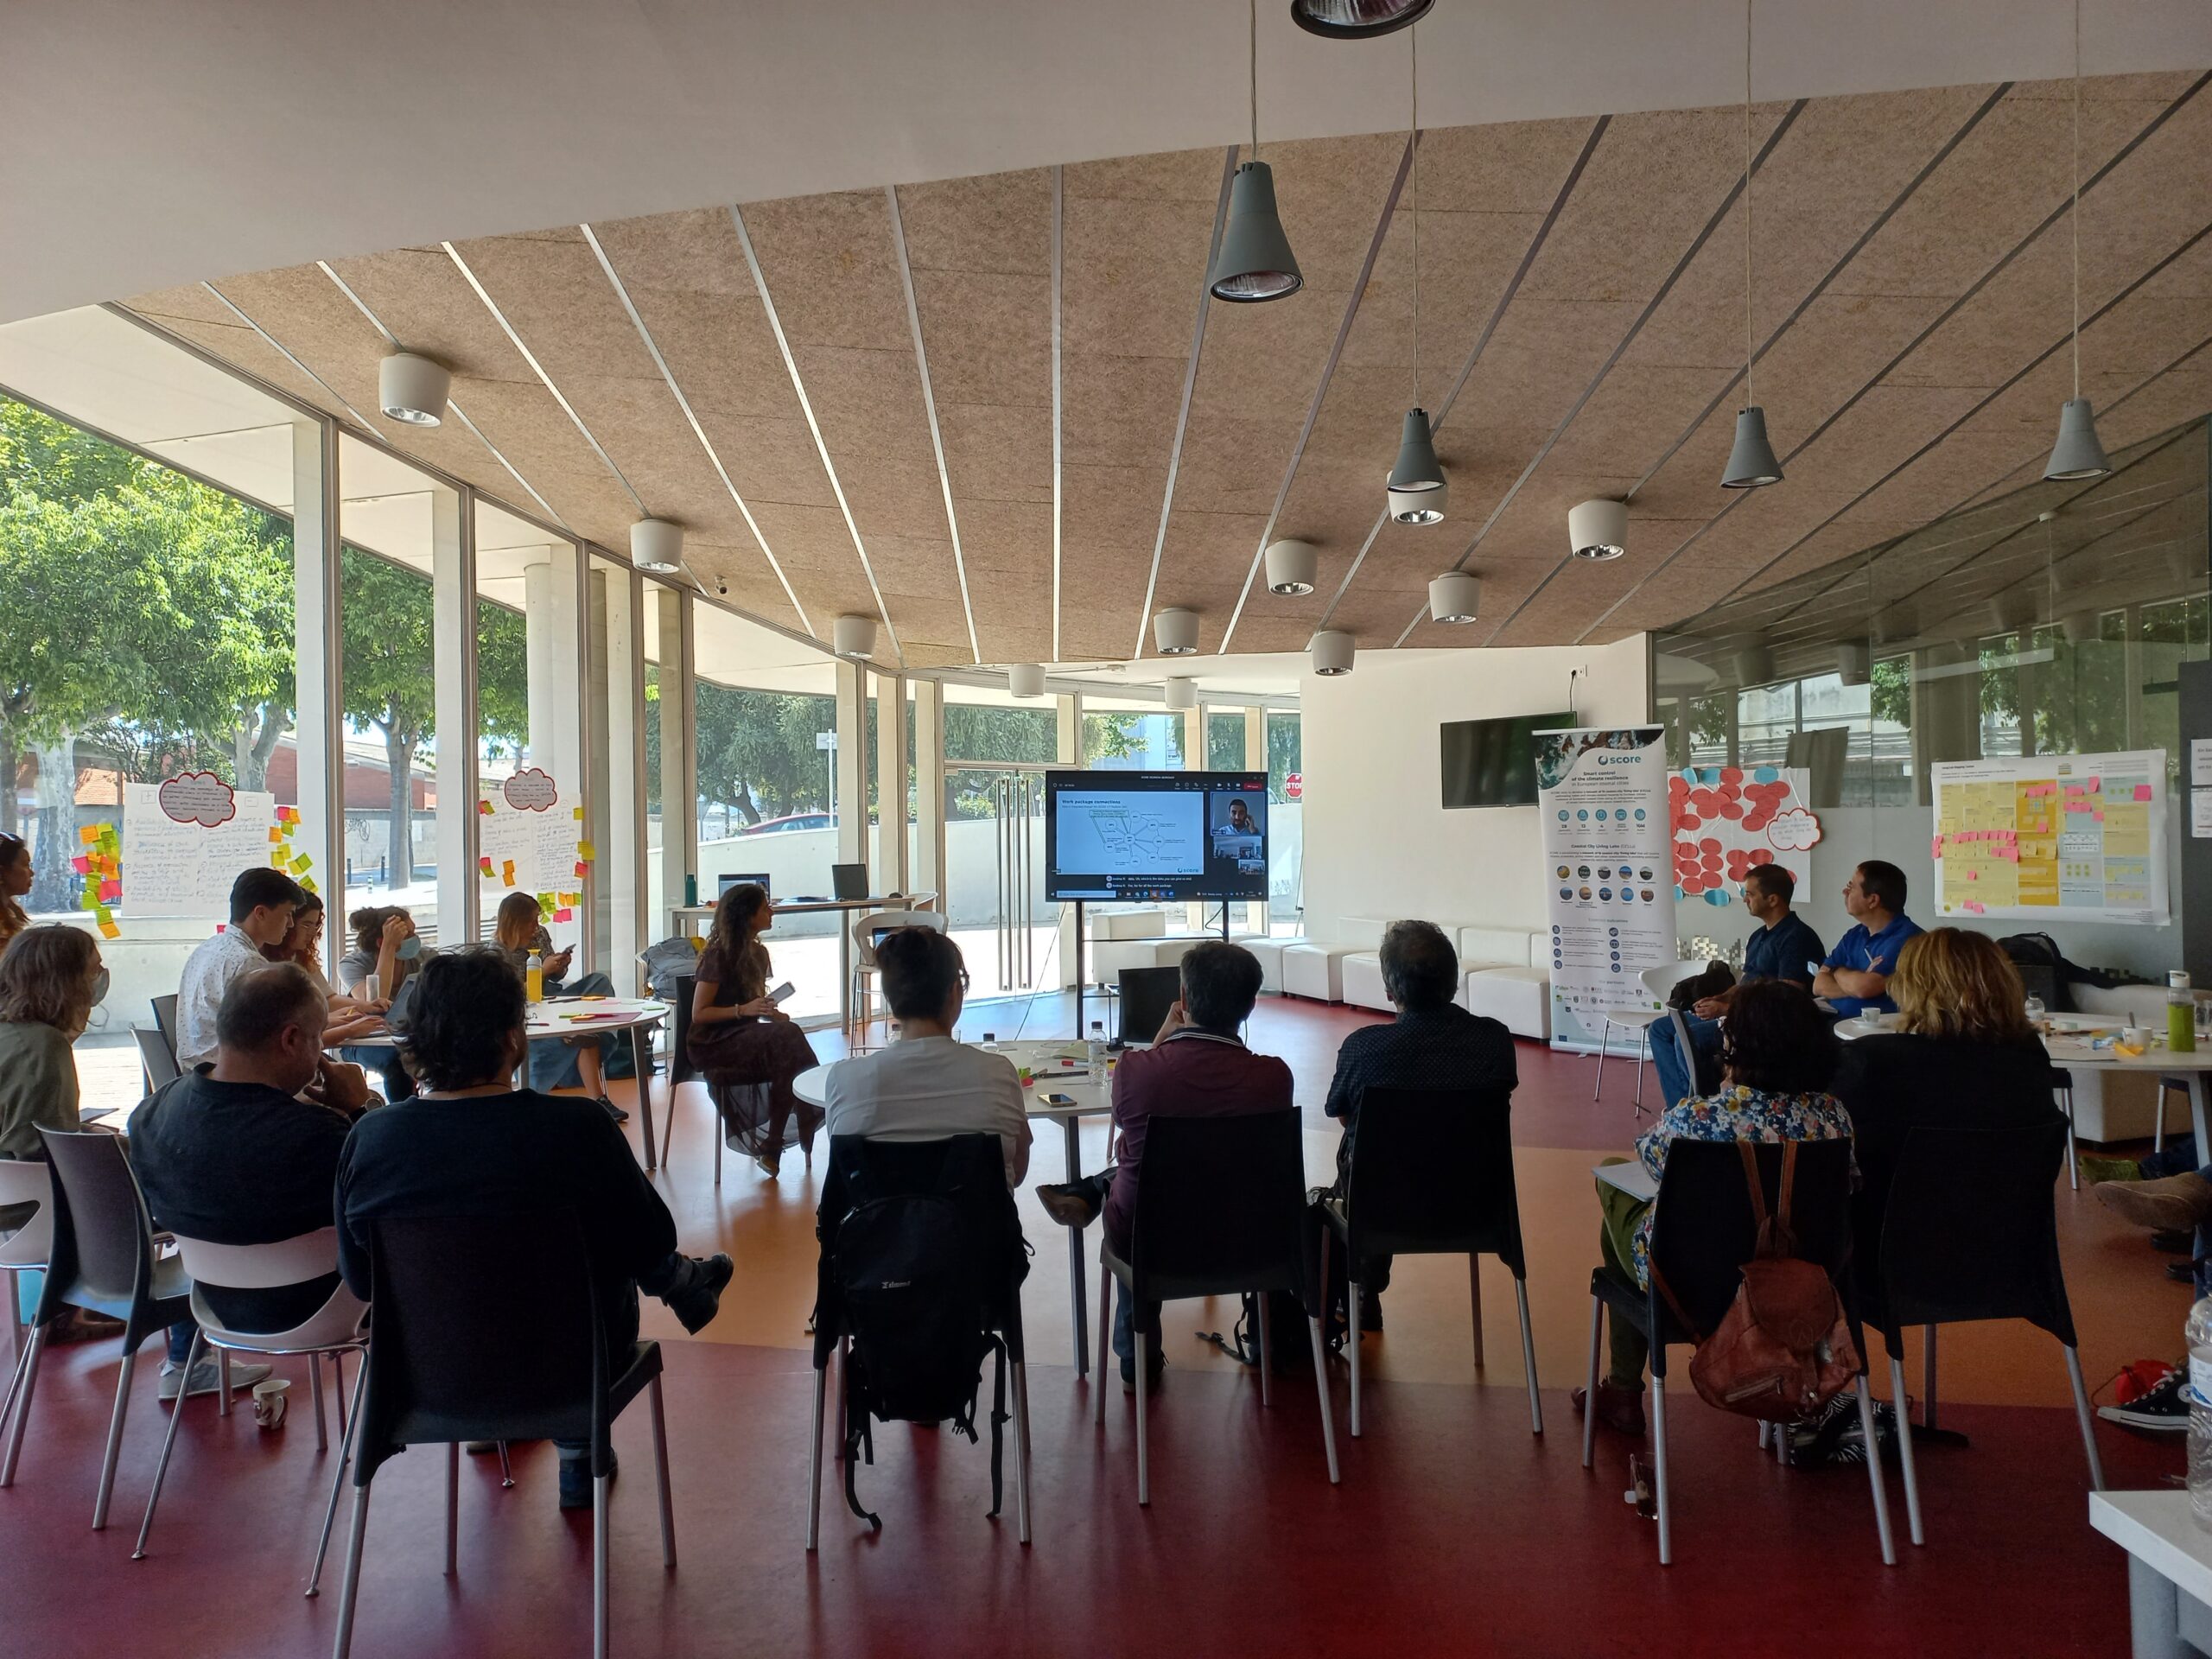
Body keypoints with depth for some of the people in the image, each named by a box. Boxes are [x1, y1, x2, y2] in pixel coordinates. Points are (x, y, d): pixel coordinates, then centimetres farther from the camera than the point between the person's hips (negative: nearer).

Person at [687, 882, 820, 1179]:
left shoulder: (757, 953, 11)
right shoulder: (718, 955, -12)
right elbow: (698, 1014, -13)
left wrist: (774, 1014, -2)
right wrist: (743, 1010, -25)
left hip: (745, 1037, 7)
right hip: (712, 1044, -7)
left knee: (787, 1032, -26)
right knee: (787, 1038, -30)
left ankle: (772, 1146, -24)